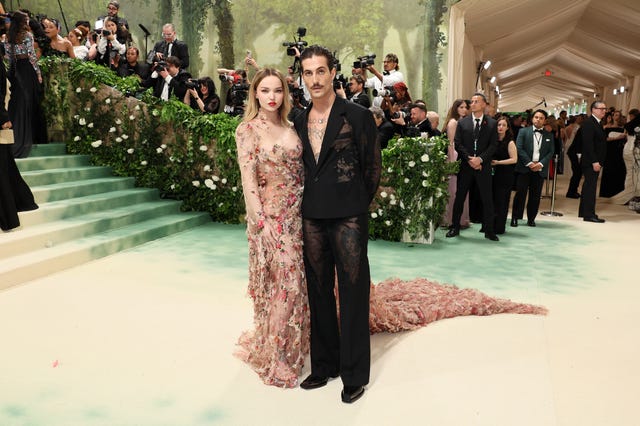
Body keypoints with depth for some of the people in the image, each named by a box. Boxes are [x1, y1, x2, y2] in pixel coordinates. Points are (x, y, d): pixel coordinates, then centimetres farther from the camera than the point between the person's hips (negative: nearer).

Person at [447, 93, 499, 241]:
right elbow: (458, 144, 0)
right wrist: (469, 159, -12)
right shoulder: (462, 122, 7)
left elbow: (493, 145, -1)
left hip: (483, 166, -1)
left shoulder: (491, 123, 5)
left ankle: (489, 230, 9)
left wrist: (480, 159, -15)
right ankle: (455, 227, 15)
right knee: (459, 197, 5)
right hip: (465, 166, 1)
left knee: (487, 199, 1)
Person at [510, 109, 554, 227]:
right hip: (524, 168, -2)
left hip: (540, 169, 2)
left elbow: (551, 152, 6)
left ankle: (531, 218, 13)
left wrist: (541, 164, -10)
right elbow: (519, 148, -4)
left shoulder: (549, 135, 12)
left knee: (535, 195, 4)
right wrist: (529, 163, -12)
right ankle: (515, 217, 3)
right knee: (520, 193, -4)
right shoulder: (523, 131, 4)